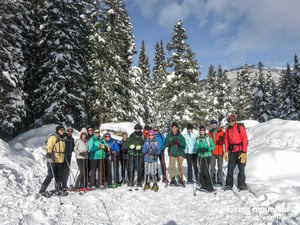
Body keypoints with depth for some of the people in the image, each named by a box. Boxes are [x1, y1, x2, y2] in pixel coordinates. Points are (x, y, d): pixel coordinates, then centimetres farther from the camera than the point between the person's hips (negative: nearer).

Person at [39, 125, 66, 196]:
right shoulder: (53, 137, -11)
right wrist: (48, 154, -26)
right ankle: (42, 190, 6)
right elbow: (48, 147, -16)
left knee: (59, 175, 12)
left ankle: (58, 189, 23)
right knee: (50, 175, -6)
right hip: (52, 160, -8)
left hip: (60, 160, 8)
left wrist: (63, 157, 27)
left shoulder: (62, 138, 15)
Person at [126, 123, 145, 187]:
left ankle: (139, 182, 13)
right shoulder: (131, 135, 10)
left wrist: (140, 146, -18)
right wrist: (130, 145, -12)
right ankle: (131, 182, 13)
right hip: (132, 154, 1)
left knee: (139, 169, 1)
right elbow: (127, 143, 9)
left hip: (140, 154, -1)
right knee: (131, 169, 3)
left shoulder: (143, 136, 4)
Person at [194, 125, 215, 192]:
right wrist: (199, 149, -11)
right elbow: (196, 148, 11)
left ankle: (210, 187, -4)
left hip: (207, 156, -4)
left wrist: (207, 149, -15)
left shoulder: (208, 138, 1)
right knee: (201, 171, 3)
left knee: (206, 171, -11)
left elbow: (213, 146, 0)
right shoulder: (198, 139, 12)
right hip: (200, 156, 4)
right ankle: (203, 186, 14)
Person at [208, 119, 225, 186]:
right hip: (212, 152, 4)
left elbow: (224, 140, -5)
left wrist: (222, 139, -25)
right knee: (212, 167, 8)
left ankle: (220, 182, 6)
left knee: (220, 167, 1)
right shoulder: (210, 132, 12)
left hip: (219, 151, -4)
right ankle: (213, 181, 16)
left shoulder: (221, 131, 0)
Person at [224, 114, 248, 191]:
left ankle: (241, 184, 11)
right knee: (230, 168, 3)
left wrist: (244, 152, -14)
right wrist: (226, 151, 2)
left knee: (241, 168, 0)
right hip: (232, 152, 4)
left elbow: (245, 140, -8)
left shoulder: (241, 128, -6)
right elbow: (226, 141, 10)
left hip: (240, 151, -4)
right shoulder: (227, 130, 9)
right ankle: (229, 184, 12)